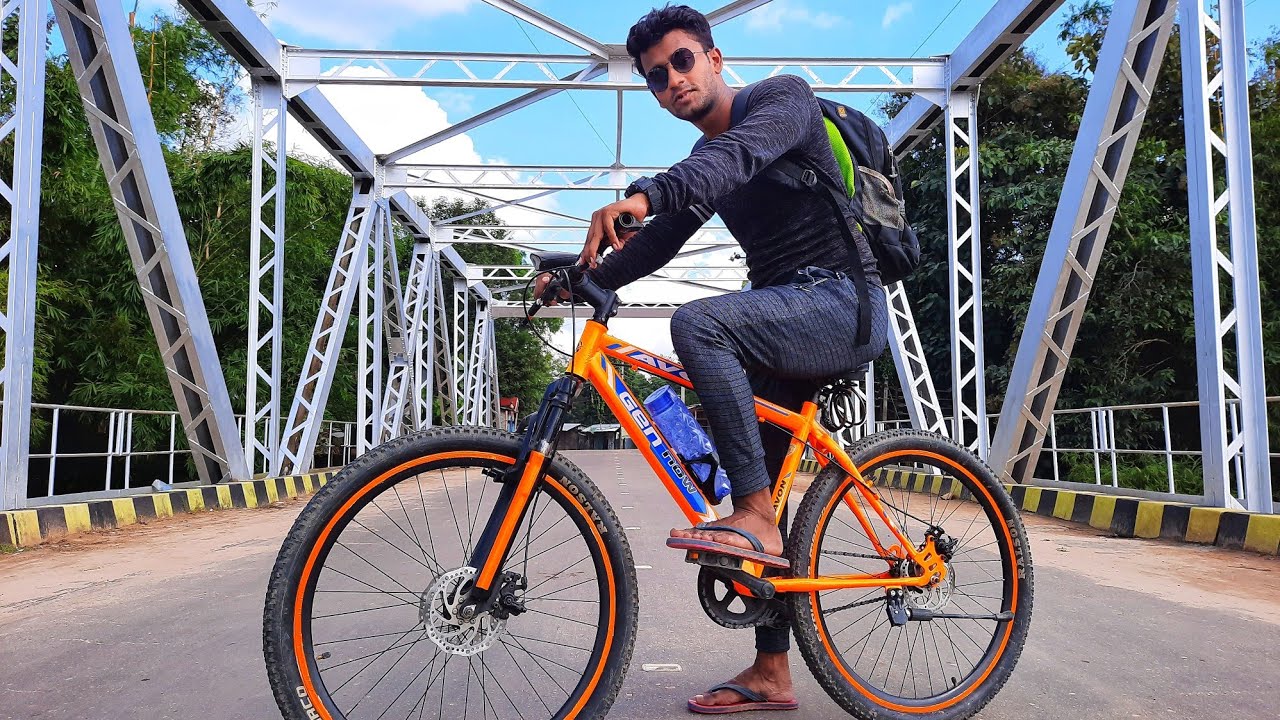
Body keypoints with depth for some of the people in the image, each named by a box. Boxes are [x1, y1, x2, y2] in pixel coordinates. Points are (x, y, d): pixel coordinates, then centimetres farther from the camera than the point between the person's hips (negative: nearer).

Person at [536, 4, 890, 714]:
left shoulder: (782, 96, -5)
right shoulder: (702, 166, 18)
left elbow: (744, 150, -28)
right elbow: (658, 243, 11)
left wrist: (643, 194, -44)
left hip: (840, 303, -8)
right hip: (784, 324, 8)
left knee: (697, 323, -31)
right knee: (757, 495, 6)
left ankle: (756, 516, -24)